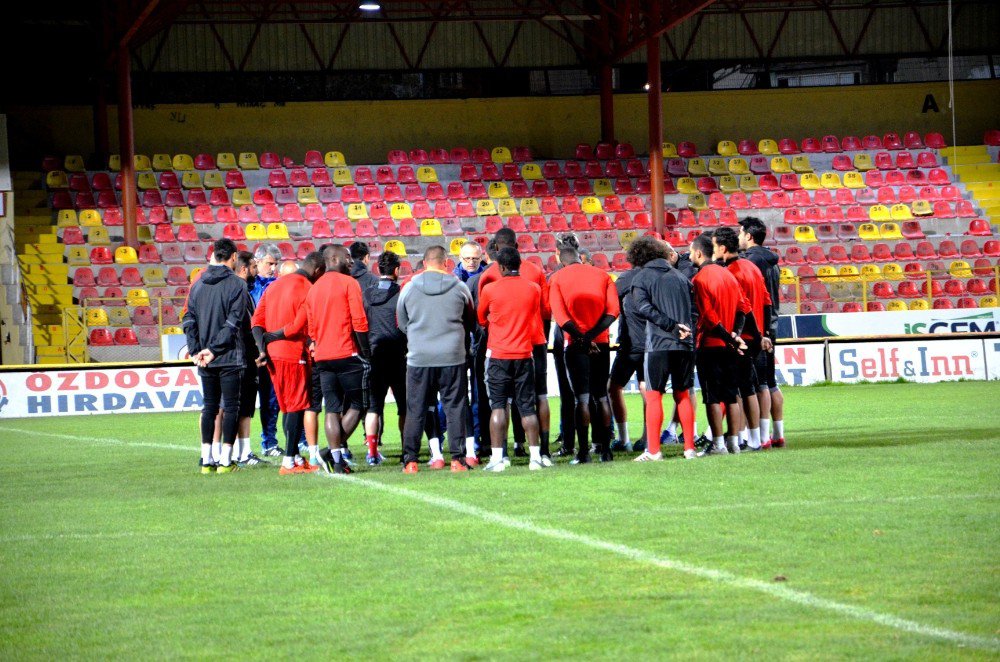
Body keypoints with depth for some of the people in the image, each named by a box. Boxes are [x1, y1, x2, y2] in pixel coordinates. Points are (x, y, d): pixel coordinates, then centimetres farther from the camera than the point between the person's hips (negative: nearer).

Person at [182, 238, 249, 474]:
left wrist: (196, 350, 1)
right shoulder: (237, 284, -9)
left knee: (209, 406, 11)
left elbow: (189, 320, 5)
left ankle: (206, 460, 8)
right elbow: (233, 322, -15)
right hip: (230, 357, -5)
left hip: (205, 360, 5)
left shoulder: (198, 284, 8)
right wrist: (214, 349, -12)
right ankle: (226, 461, -2)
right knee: (230, 406, 1)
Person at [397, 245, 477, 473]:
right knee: (455, 409, 6)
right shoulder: (459, 287, -1)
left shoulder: (409, 288, -1)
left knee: (415, 411, 7)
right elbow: (471, 323, 12)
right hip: (453, 357, 0)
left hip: (418, 358, 0)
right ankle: (457, 458, 2)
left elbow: (401, 323, 10)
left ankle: (410, 460, 5)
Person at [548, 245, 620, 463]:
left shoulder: (557, 278, 2)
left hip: (577, 345, -3)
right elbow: (613, 310, -3)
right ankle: (605, 449, 11)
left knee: (582, 397, -2)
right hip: (601, 343, 3)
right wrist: (591, 336, -10)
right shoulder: (602, 275, 10)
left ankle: (584, 451, -7)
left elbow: (559, 315, -10)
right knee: (601, 395, 12)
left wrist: (581, 338, -12)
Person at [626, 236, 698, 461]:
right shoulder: (679, 276, 16)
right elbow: (694, 307, 13)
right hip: (685, 344, 4)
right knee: (683, 394, 13)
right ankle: (689, 447, 12)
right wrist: (684, 328, 11)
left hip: (658, 344, -4)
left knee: (653, 396, -1)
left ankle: (653, 450, -5)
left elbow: (643, 308, -13)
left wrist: (671, 326, -15)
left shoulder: (641, 277, 2)